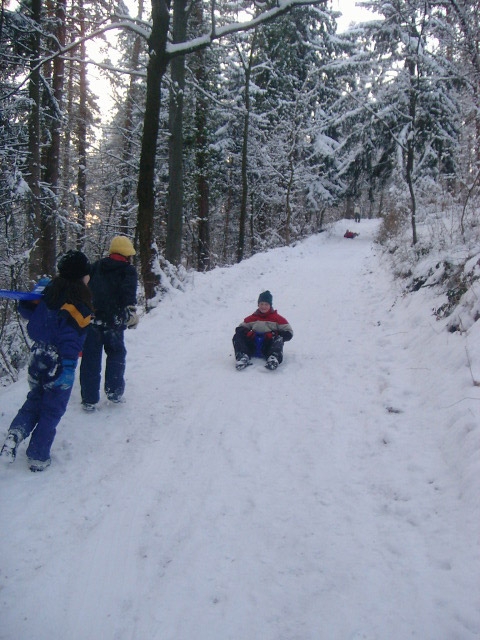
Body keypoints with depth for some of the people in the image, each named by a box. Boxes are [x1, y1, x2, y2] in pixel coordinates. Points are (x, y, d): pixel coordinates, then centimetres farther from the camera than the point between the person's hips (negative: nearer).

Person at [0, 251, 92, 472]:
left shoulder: (48, 290, 1)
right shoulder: (78, 302, -18)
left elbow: (26, 308, 11)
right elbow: (70, 335, -28)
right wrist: (69, 366, -31)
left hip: (38, 356, 6)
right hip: (59, 362, -6)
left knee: (35, 400, 24)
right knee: (52, 410, 9)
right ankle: (37, 457, 16)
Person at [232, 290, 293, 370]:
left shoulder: (277, 318, 7)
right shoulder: (252, 318, 16)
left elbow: (289, 333, 2)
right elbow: (240, 328, 19)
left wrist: (275, 335, -14)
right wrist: (247, 332, -4)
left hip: (267, 348, -3)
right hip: (252, 348, 3)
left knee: (278, 340, -32)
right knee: (237, 337, -15)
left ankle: (273, 359, -58)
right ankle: (243, 357, -39)